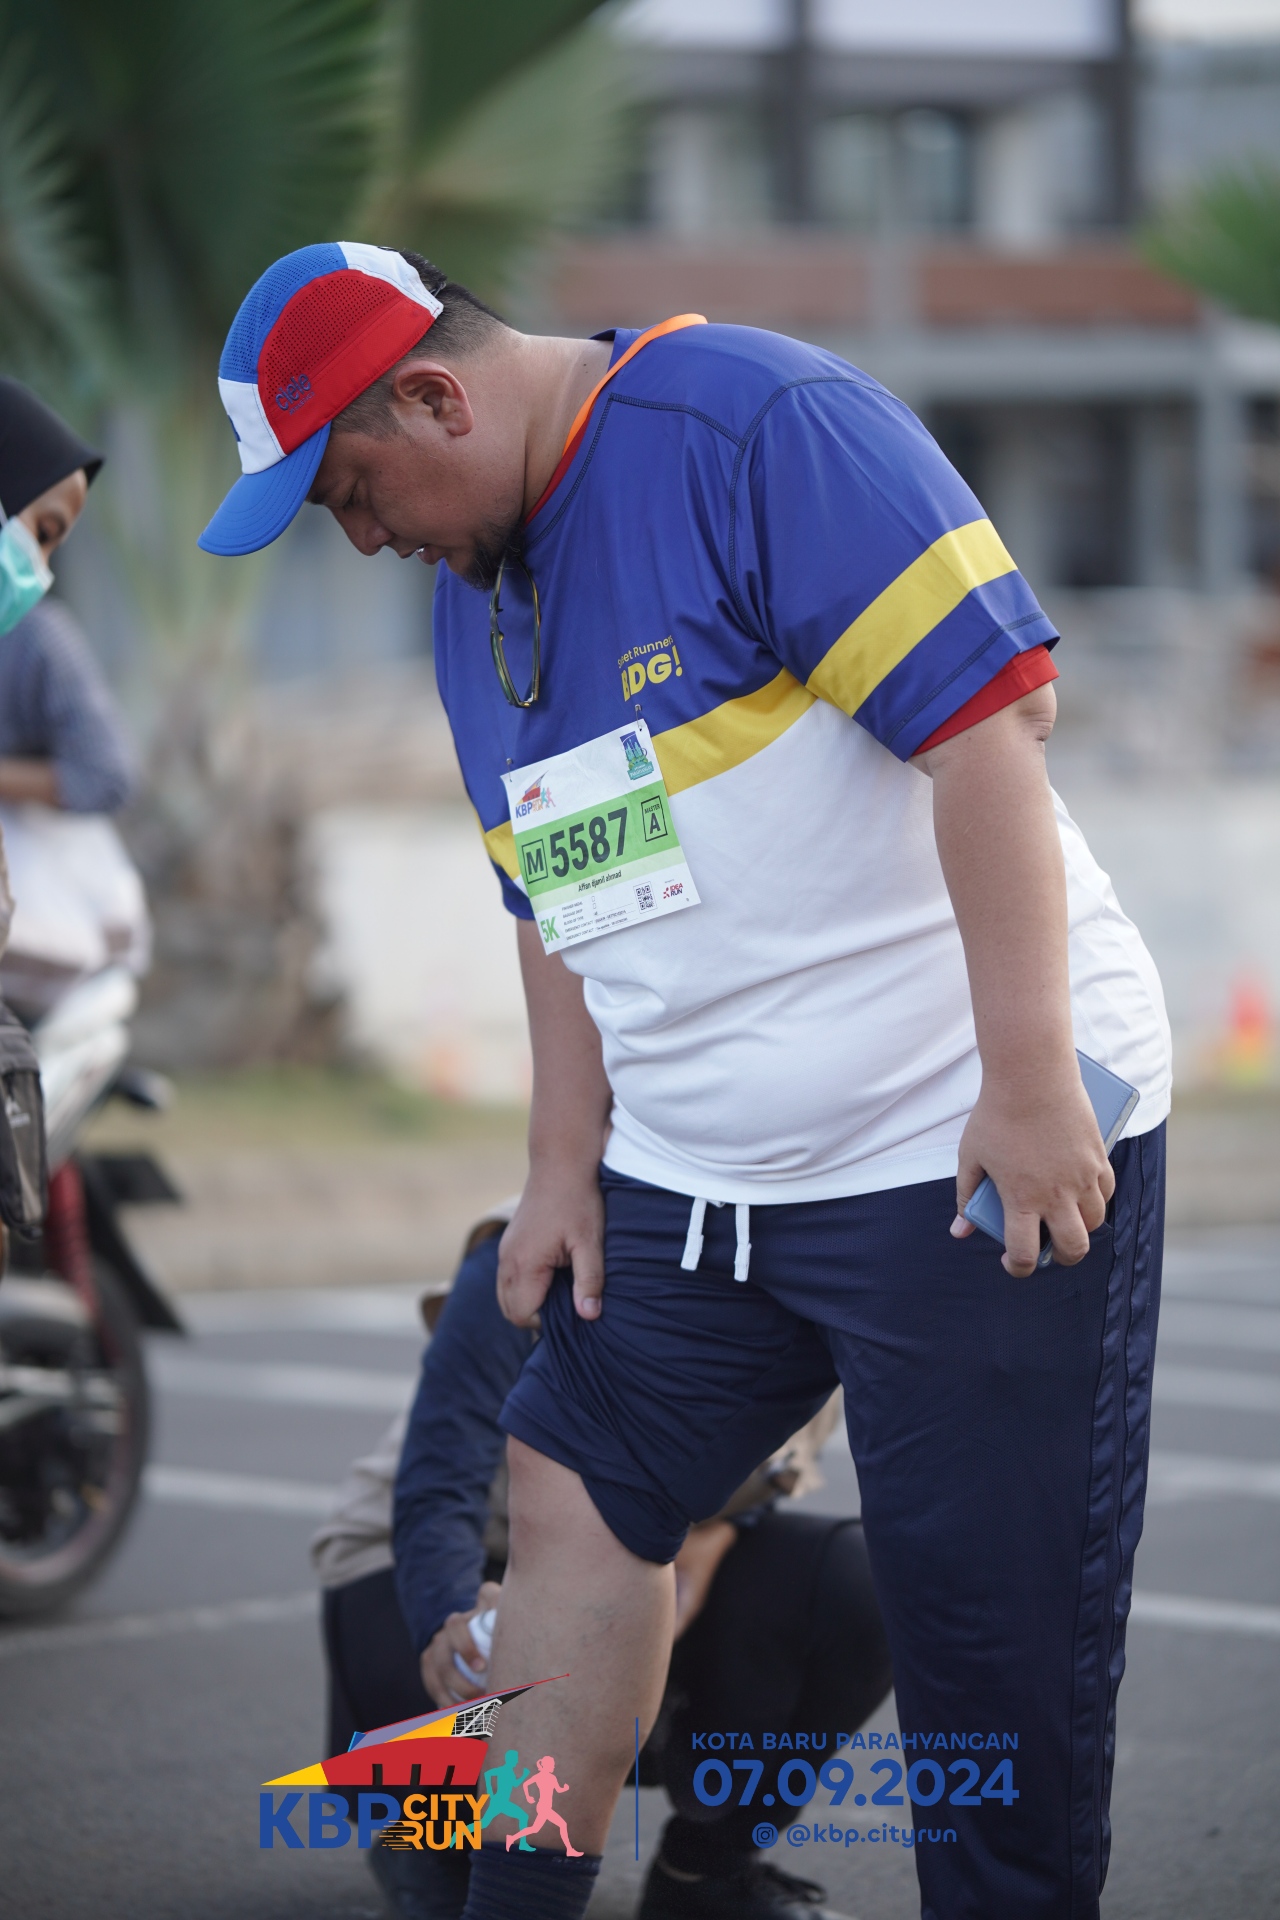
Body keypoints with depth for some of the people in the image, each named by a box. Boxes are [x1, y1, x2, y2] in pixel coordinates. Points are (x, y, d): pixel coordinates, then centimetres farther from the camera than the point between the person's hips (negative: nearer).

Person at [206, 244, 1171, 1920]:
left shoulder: (755, 424, -16)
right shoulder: (475, 590, 12)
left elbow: (991, 712, -21)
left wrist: (1030, 1084, -24)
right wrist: (568, 1167, 12)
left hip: (982, 1148, -8)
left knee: (995, 1638, -4)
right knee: (575, 1502, 7)